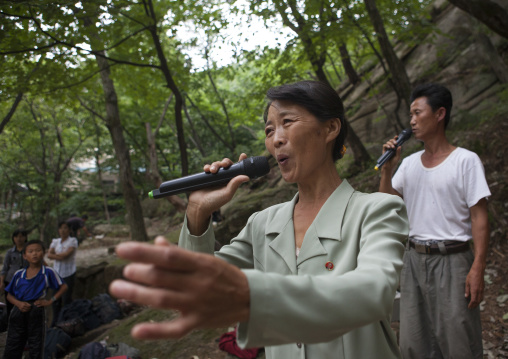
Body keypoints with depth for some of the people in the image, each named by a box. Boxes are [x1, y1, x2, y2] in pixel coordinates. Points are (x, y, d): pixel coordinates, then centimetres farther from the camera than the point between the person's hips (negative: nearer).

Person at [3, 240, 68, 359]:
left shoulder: (48, 272, -3)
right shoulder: (18, 274, 5)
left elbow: (63, 286, 3)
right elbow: (9, 295, 11)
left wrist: (50, 301, -6)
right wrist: (19, 303, -9)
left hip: (37, 311, -2)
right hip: (19, 312, 2)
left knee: (36, 349, 7)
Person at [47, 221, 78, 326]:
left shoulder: (73, 241, -2)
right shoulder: (55, 241, 13)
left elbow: (67, 254, -13)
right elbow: (49, 255, 1)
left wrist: (55, 255, -3)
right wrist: (59, 256, -13)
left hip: (68, 273, -5)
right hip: (57, 272, 5)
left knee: (67, 298, -5)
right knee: (56, 298, 7)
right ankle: (55, 322, 18)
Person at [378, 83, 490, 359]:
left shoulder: (466, 161, -7)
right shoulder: (409, 163, 9)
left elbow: (479, 217, -10)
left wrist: (477, 268, -16)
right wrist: (387, 169, -4)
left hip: (451, 260, -5)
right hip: (414, 258, 5)